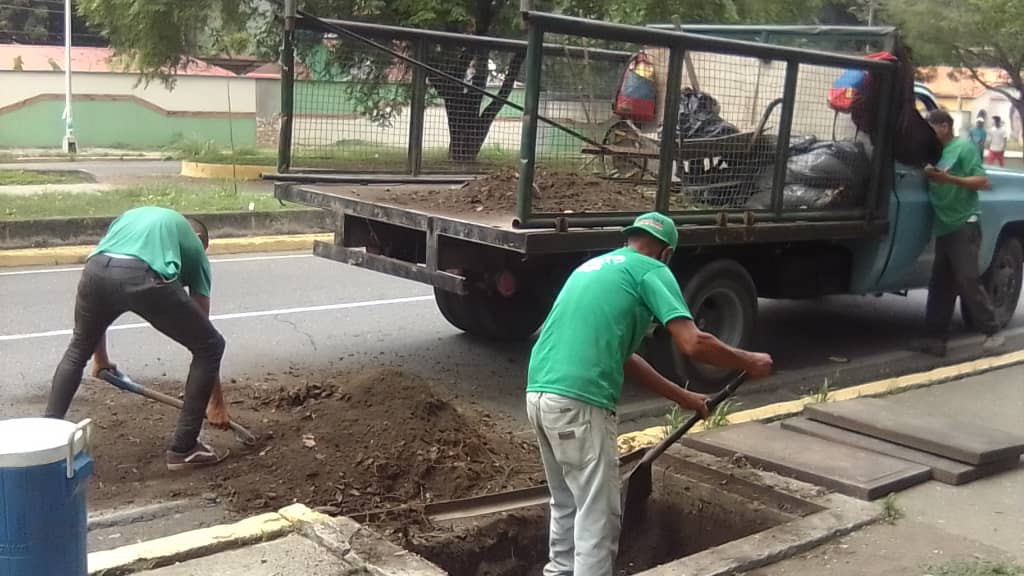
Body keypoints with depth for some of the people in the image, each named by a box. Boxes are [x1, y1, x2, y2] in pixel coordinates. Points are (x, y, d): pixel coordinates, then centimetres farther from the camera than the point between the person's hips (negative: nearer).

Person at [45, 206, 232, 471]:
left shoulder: (129, 217, 42)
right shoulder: (194, 246, 32)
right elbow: (204, 335, 31)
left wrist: (99, 356, 51)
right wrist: (216, 400, 37)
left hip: (96, 271, 4)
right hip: (144, 278, -4)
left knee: (78, 349, 34)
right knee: (210, 346, 18)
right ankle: (183, 448, 20)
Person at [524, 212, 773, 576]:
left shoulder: (594, 267, 26)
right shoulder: (651, 271, 2)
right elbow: (693, 344, -10)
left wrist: (681, 396, 32)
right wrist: (749, 363, 7)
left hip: (540, 393, 9)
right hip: (578, 402, -9)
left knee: (566, 505, 23)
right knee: (597, 515, 2)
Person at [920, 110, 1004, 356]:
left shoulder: (964, 147, -5)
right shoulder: (936, 152, 16)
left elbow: (983, 182, -12)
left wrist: (950, 179, -21)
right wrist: (930, 175, -3)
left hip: (964, 225, -7)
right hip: (944, 228, 7)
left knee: (967, 281, -9)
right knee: (940, 285, 6)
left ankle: (992, 332, 2)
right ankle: (936, 338, 8)